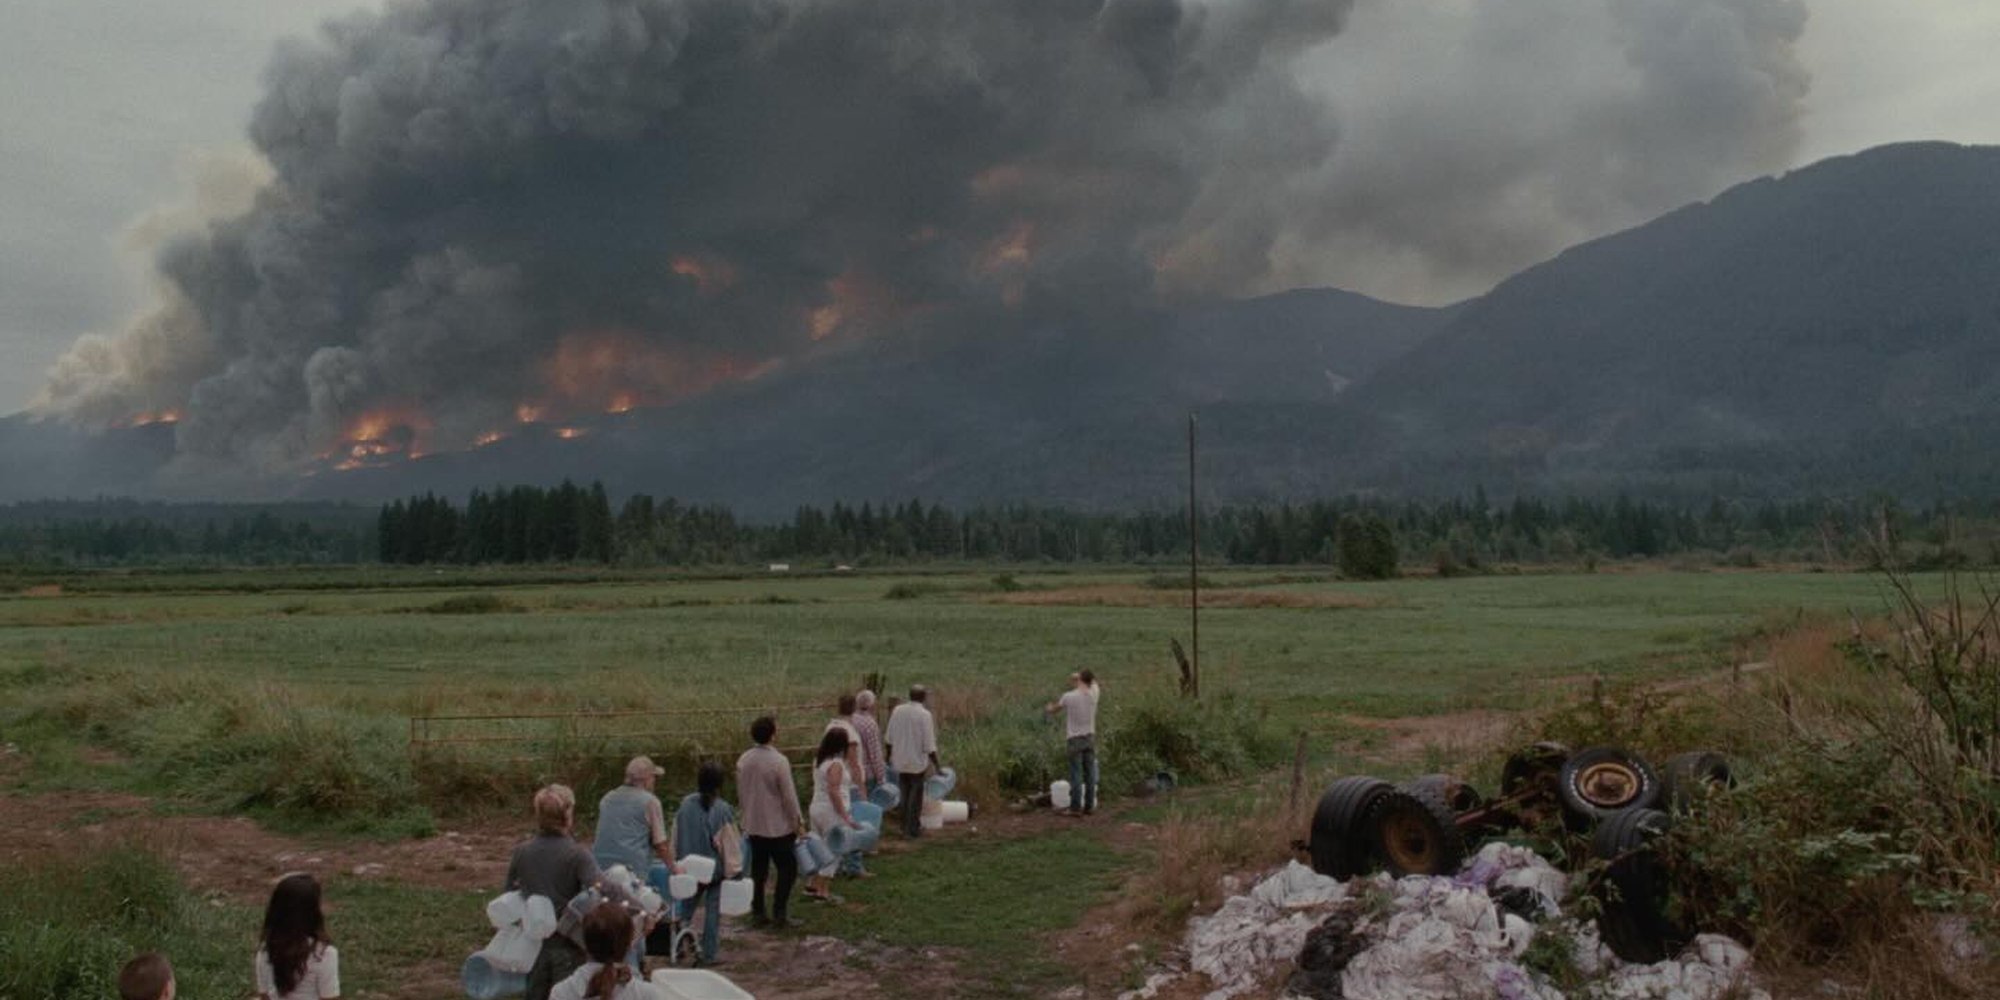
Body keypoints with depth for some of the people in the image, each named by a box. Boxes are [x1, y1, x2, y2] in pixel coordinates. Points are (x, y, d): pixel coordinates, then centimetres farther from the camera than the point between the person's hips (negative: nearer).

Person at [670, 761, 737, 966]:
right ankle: (709, 954, 10)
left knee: (688, 906, 20)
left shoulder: (685, 804, -5)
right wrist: (733, 870, -4)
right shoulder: (723, 810, -17)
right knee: (713, 909, 7)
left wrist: (675, 861, 14)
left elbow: (676, 836, 3)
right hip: (715, 869, -4)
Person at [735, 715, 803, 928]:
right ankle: (780, 913, 2)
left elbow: (741, 790, 11)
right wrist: (797, 820, -5)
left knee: (758, 870, 13)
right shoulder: (779, 761, -19)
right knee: (787, 868, 5)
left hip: (753, 824, 6)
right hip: (778, 825, -6)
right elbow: (789, 795, -15)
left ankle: (757, 913, 17)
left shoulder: (744, 759, 1)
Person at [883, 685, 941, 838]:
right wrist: (937, 765, -7)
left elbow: (889, 738, 6)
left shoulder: (897, 710, -1)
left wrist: (889, 756, 21)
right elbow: (929, 745, -16)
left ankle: (905, 827, 22)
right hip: (917, 762, -5)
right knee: (916, 796, 7)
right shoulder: (924, 714, -15)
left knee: (904, 795, 16)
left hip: (900, 762, 5)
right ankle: (913, 829, 10)